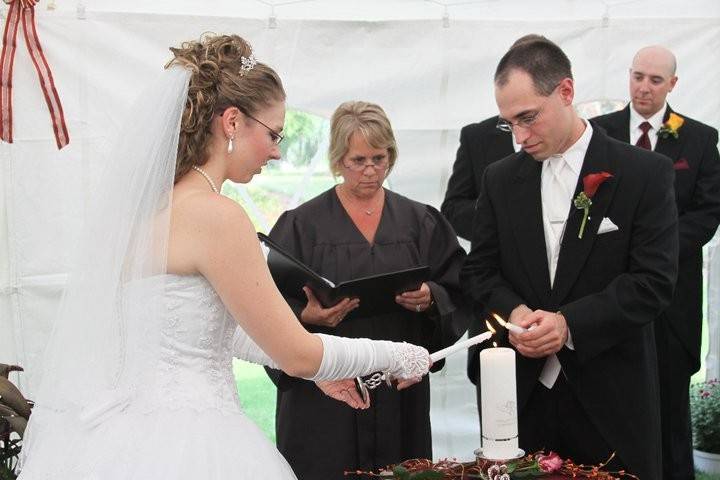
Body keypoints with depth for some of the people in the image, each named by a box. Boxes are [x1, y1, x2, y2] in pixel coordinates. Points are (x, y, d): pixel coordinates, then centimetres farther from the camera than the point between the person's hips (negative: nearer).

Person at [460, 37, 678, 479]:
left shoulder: (646, 173, -6)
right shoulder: (501, 179, 7)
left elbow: (654, 281, -10)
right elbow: (479, 271, 9)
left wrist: (570, 324, -19)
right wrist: (513, 311, -12)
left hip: (611, 396, -3)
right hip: (522, 393, 3)